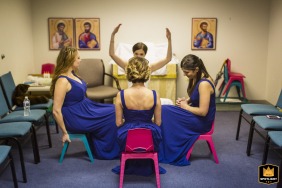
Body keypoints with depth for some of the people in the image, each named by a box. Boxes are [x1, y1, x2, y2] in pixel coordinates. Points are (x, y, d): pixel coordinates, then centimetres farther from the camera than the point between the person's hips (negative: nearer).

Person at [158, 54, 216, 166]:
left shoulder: (204, 84, -25)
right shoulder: (197, 79, 3)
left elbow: (203, 111, -25)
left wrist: (185, 106, -12)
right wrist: (186, 100, 0)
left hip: (202, 121, -9)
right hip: (195, 116, 9)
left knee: (163, 111, -14)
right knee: (164, 110, -4)